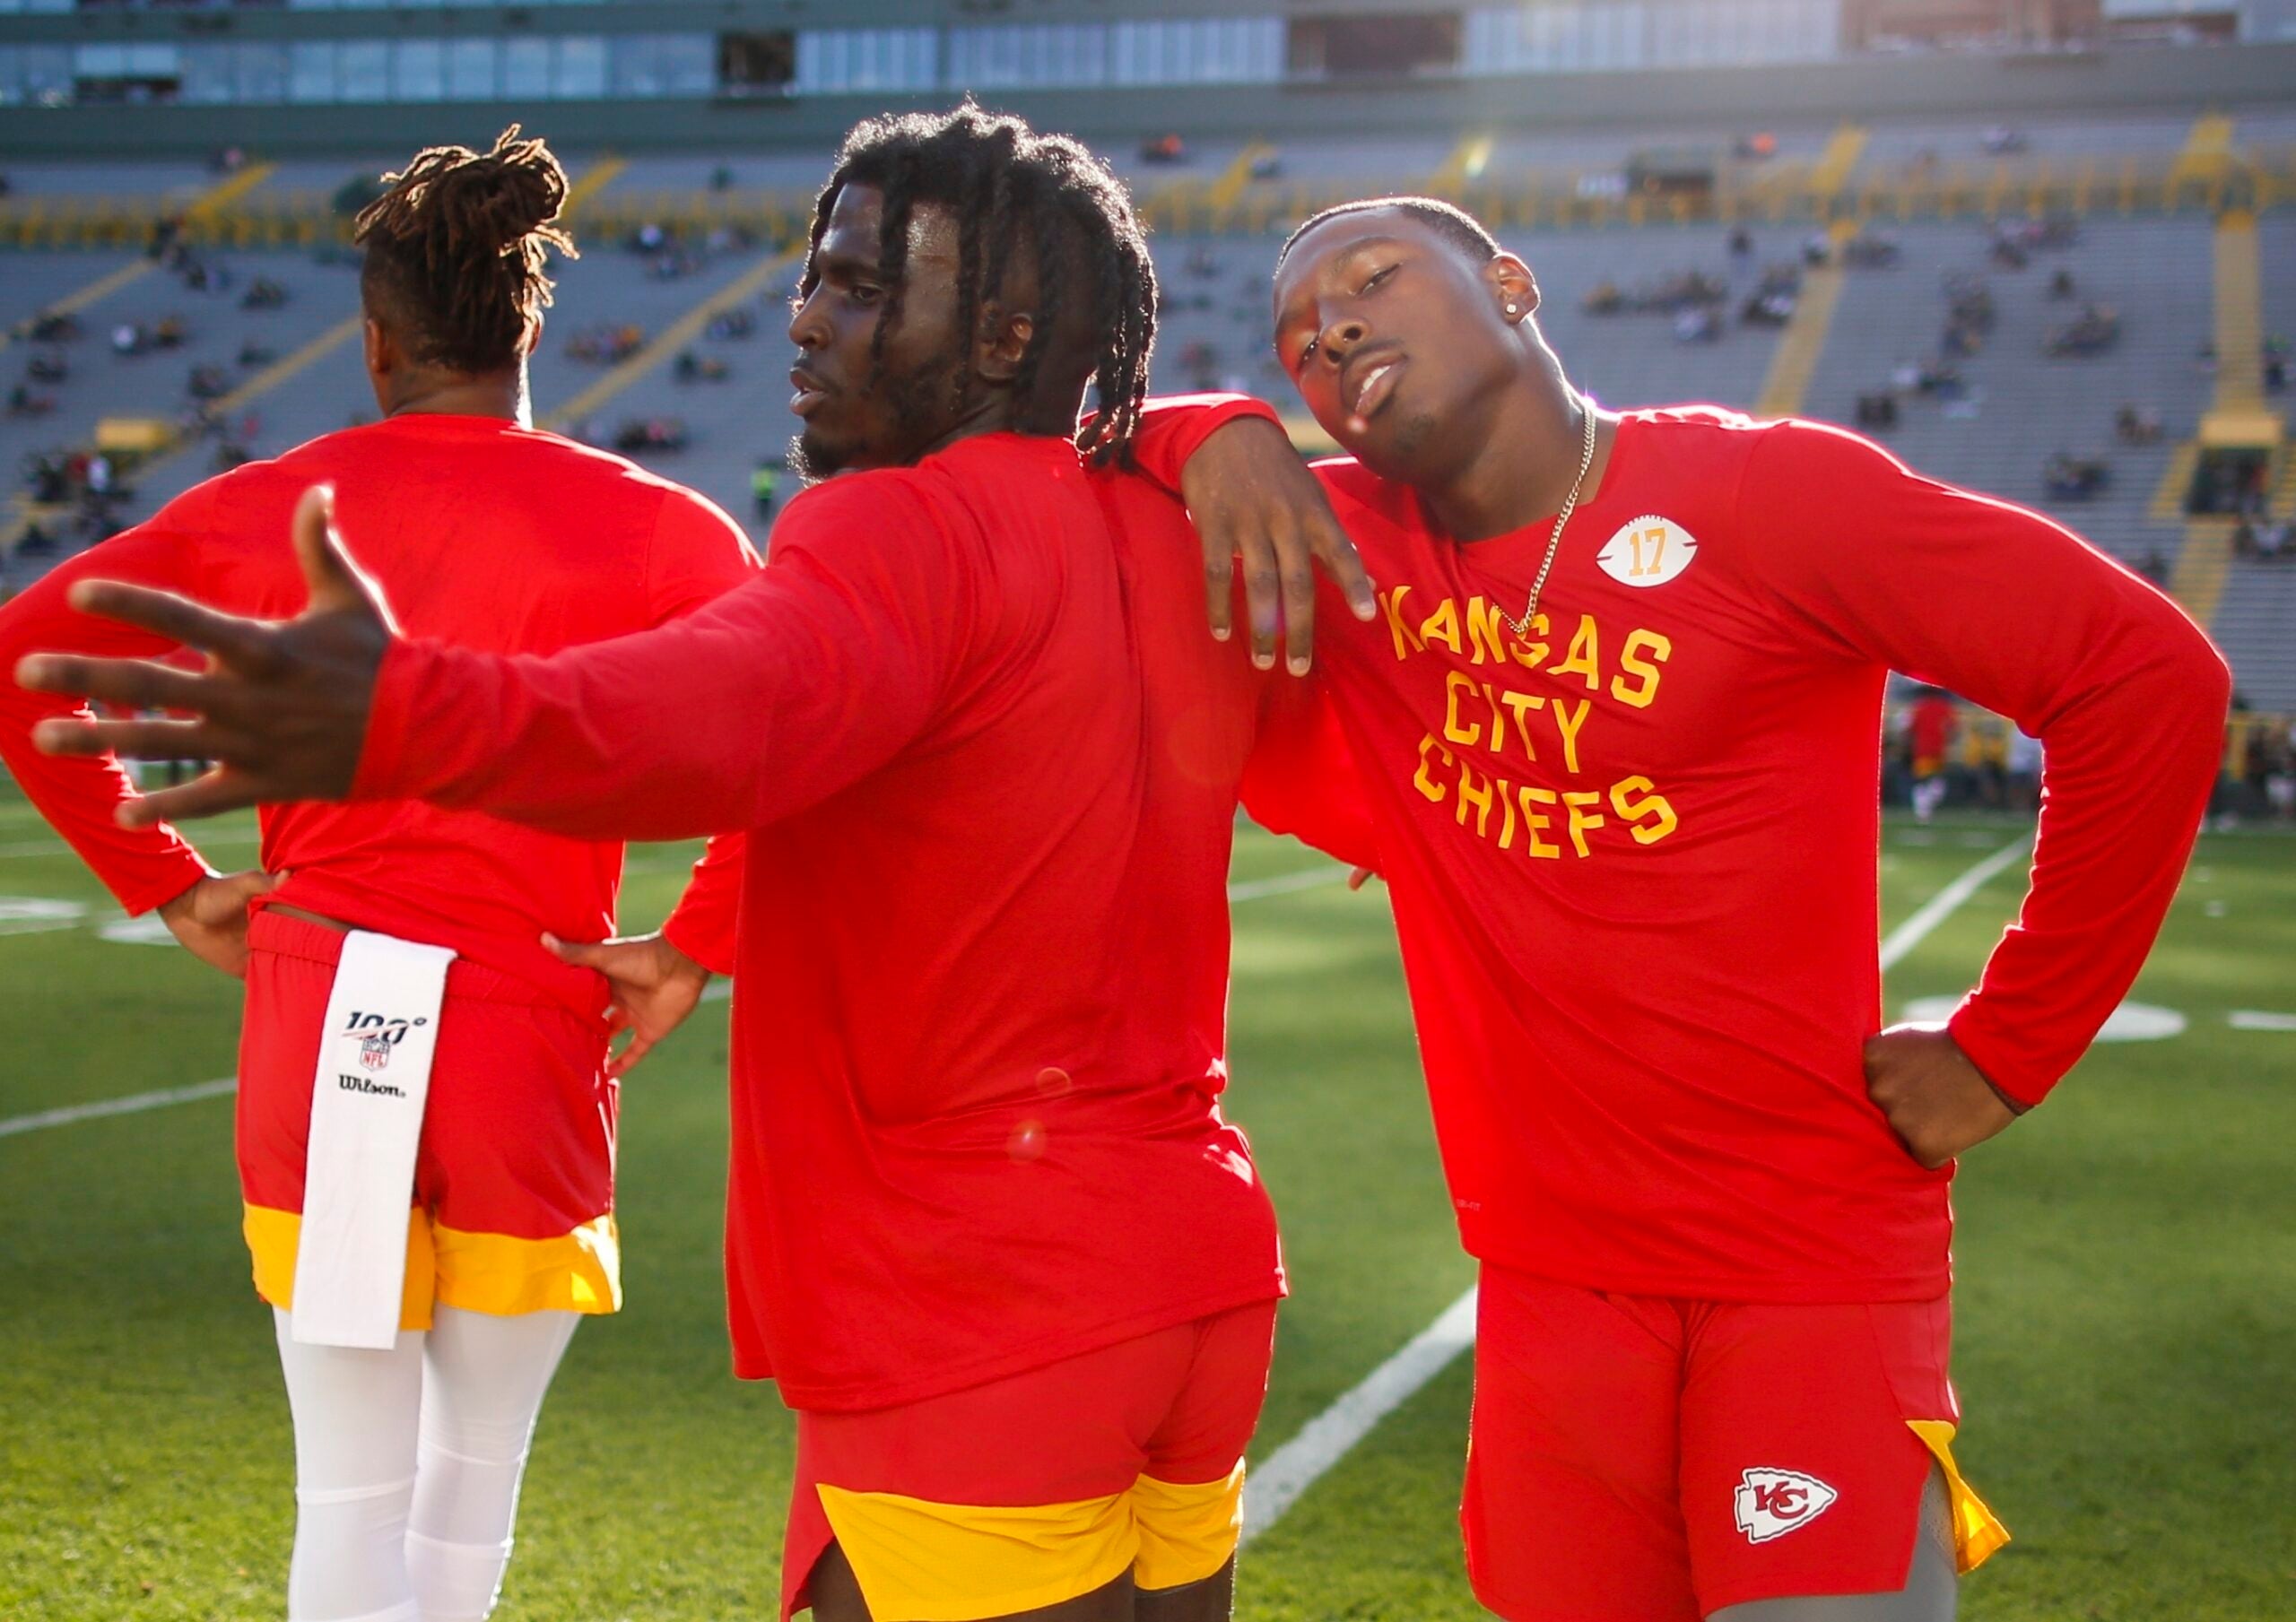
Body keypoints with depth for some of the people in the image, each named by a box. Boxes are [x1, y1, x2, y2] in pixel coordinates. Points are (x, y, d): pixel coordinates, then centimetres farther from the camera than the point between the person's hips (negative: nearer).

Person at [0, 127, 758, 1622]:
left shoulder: (262, 512, 2)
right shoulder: (641, 528, -5)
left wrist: (168, 887, 5)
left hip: (314, 1044, 2)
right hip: (527, 1050, -1)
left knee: (353, 1491, 10)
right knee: (478, 1477, 18)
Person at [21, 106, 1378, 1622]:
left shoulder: (911, 532, -16)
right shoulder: (1185, 551, 9)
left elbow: (734, 710, -37)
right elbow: (1357, 777, 23)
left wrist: (405, 719, -55)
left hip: (975, 1340, -8)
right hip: (1202, 1283, 9)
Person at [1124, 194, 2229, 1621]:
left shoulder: (1766, 492, -12)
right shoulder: (1343, 546, 1)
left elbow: (2149, 675, -13)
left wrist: (2005, 1051, -10)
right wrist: (1225, 436, -13)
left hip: (1817, 1275, -4)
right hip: (1550, 1277, 4)